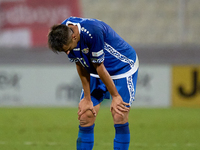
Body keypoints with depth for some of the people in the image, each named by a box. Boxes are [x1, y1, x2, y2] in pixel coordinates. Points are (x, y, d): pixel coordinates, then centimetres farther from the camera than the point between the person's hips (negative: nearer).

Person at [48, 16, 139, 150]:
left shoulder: (93, 32, -37)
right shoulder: (62, 33, -18)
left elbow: (99, 67, -26)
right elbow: (81, 67, -7)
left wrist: (115, 96, -14)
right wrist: (87, 98, -5)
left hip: (123, 67, -6)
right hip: (96, 73, 6)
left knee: (119, 117, -14)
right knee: (85, 116, -4)